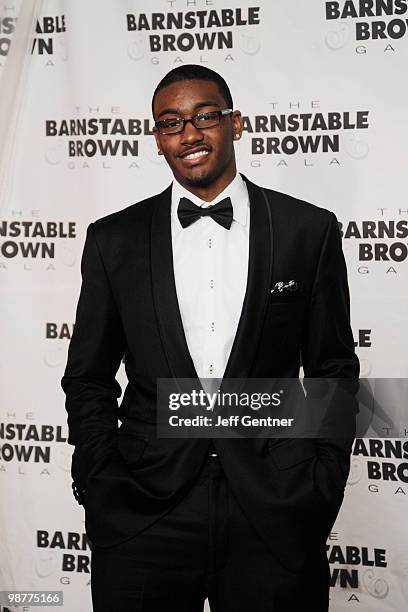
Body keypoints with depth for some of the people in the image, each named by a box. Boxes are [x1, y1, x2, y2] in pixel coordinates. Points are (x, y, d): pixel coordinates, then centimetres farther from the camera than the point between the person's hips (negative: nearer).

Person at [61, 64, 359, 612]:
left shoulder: (309, 230, 3)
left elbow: (333, 370, 6)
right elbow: (88, 378, 9)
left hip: (276, 518, 0)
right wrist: (100, 493, 0)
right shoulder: (114, 240, 6)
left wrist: (321, 493, -2)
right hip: (143, 516, 1)